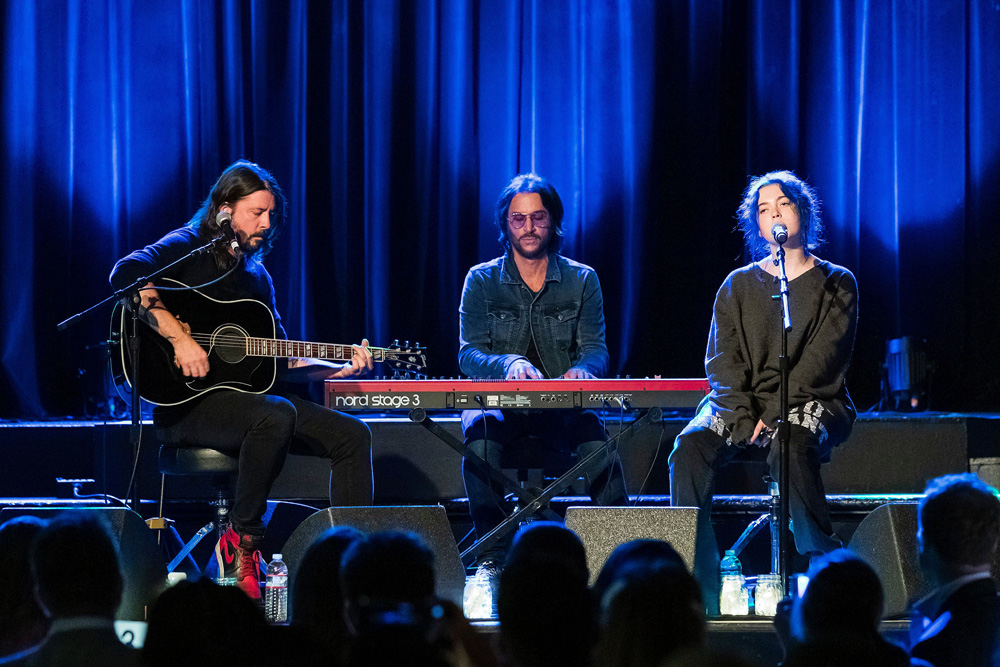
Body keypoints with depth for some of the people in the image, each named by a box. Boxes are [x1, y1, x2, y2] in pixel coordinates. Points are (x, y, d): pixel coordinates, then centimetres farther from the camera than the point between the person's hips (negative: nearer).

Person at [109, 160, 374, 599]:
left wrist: (341, 369, 7)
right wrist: (179, 337, -29)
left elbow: (282, 360, 22)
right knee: (277, 414, -37)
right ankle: (241, 542, -23)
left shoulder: (256, 275, 21)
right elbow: (125, 275, -25)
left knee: (351, 434, -3)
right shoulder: (187, 247, -3)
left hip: (246, 397, 8)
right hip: (186, 402, -8)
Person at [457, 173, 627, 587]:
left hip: (562, 406, 0)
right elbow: (469, 354, -3)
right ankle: (491, 558, -34)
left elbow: (596, 348, 1)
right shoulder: (481, 281, 7)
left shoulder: (582, 280, 10)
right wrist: (509, 364, -26)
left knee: (595, 435, -35)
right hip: (499, 401, 0)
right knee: (480, 432, -37)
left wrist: (582, 369, -25)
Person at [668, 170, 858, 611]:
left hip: (810, 403, -3)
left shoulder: (836, 284, 8)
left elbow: (823, 362, -4)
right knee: (689, 447, -28)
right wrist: (743, 417, -13)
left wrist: (772, 414, -16)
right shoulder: (739, 285, 17)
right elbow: (723, 359, 6)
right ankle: (699, 587, -29)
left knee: (789, 446, -39)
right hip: (741, 402, 3)